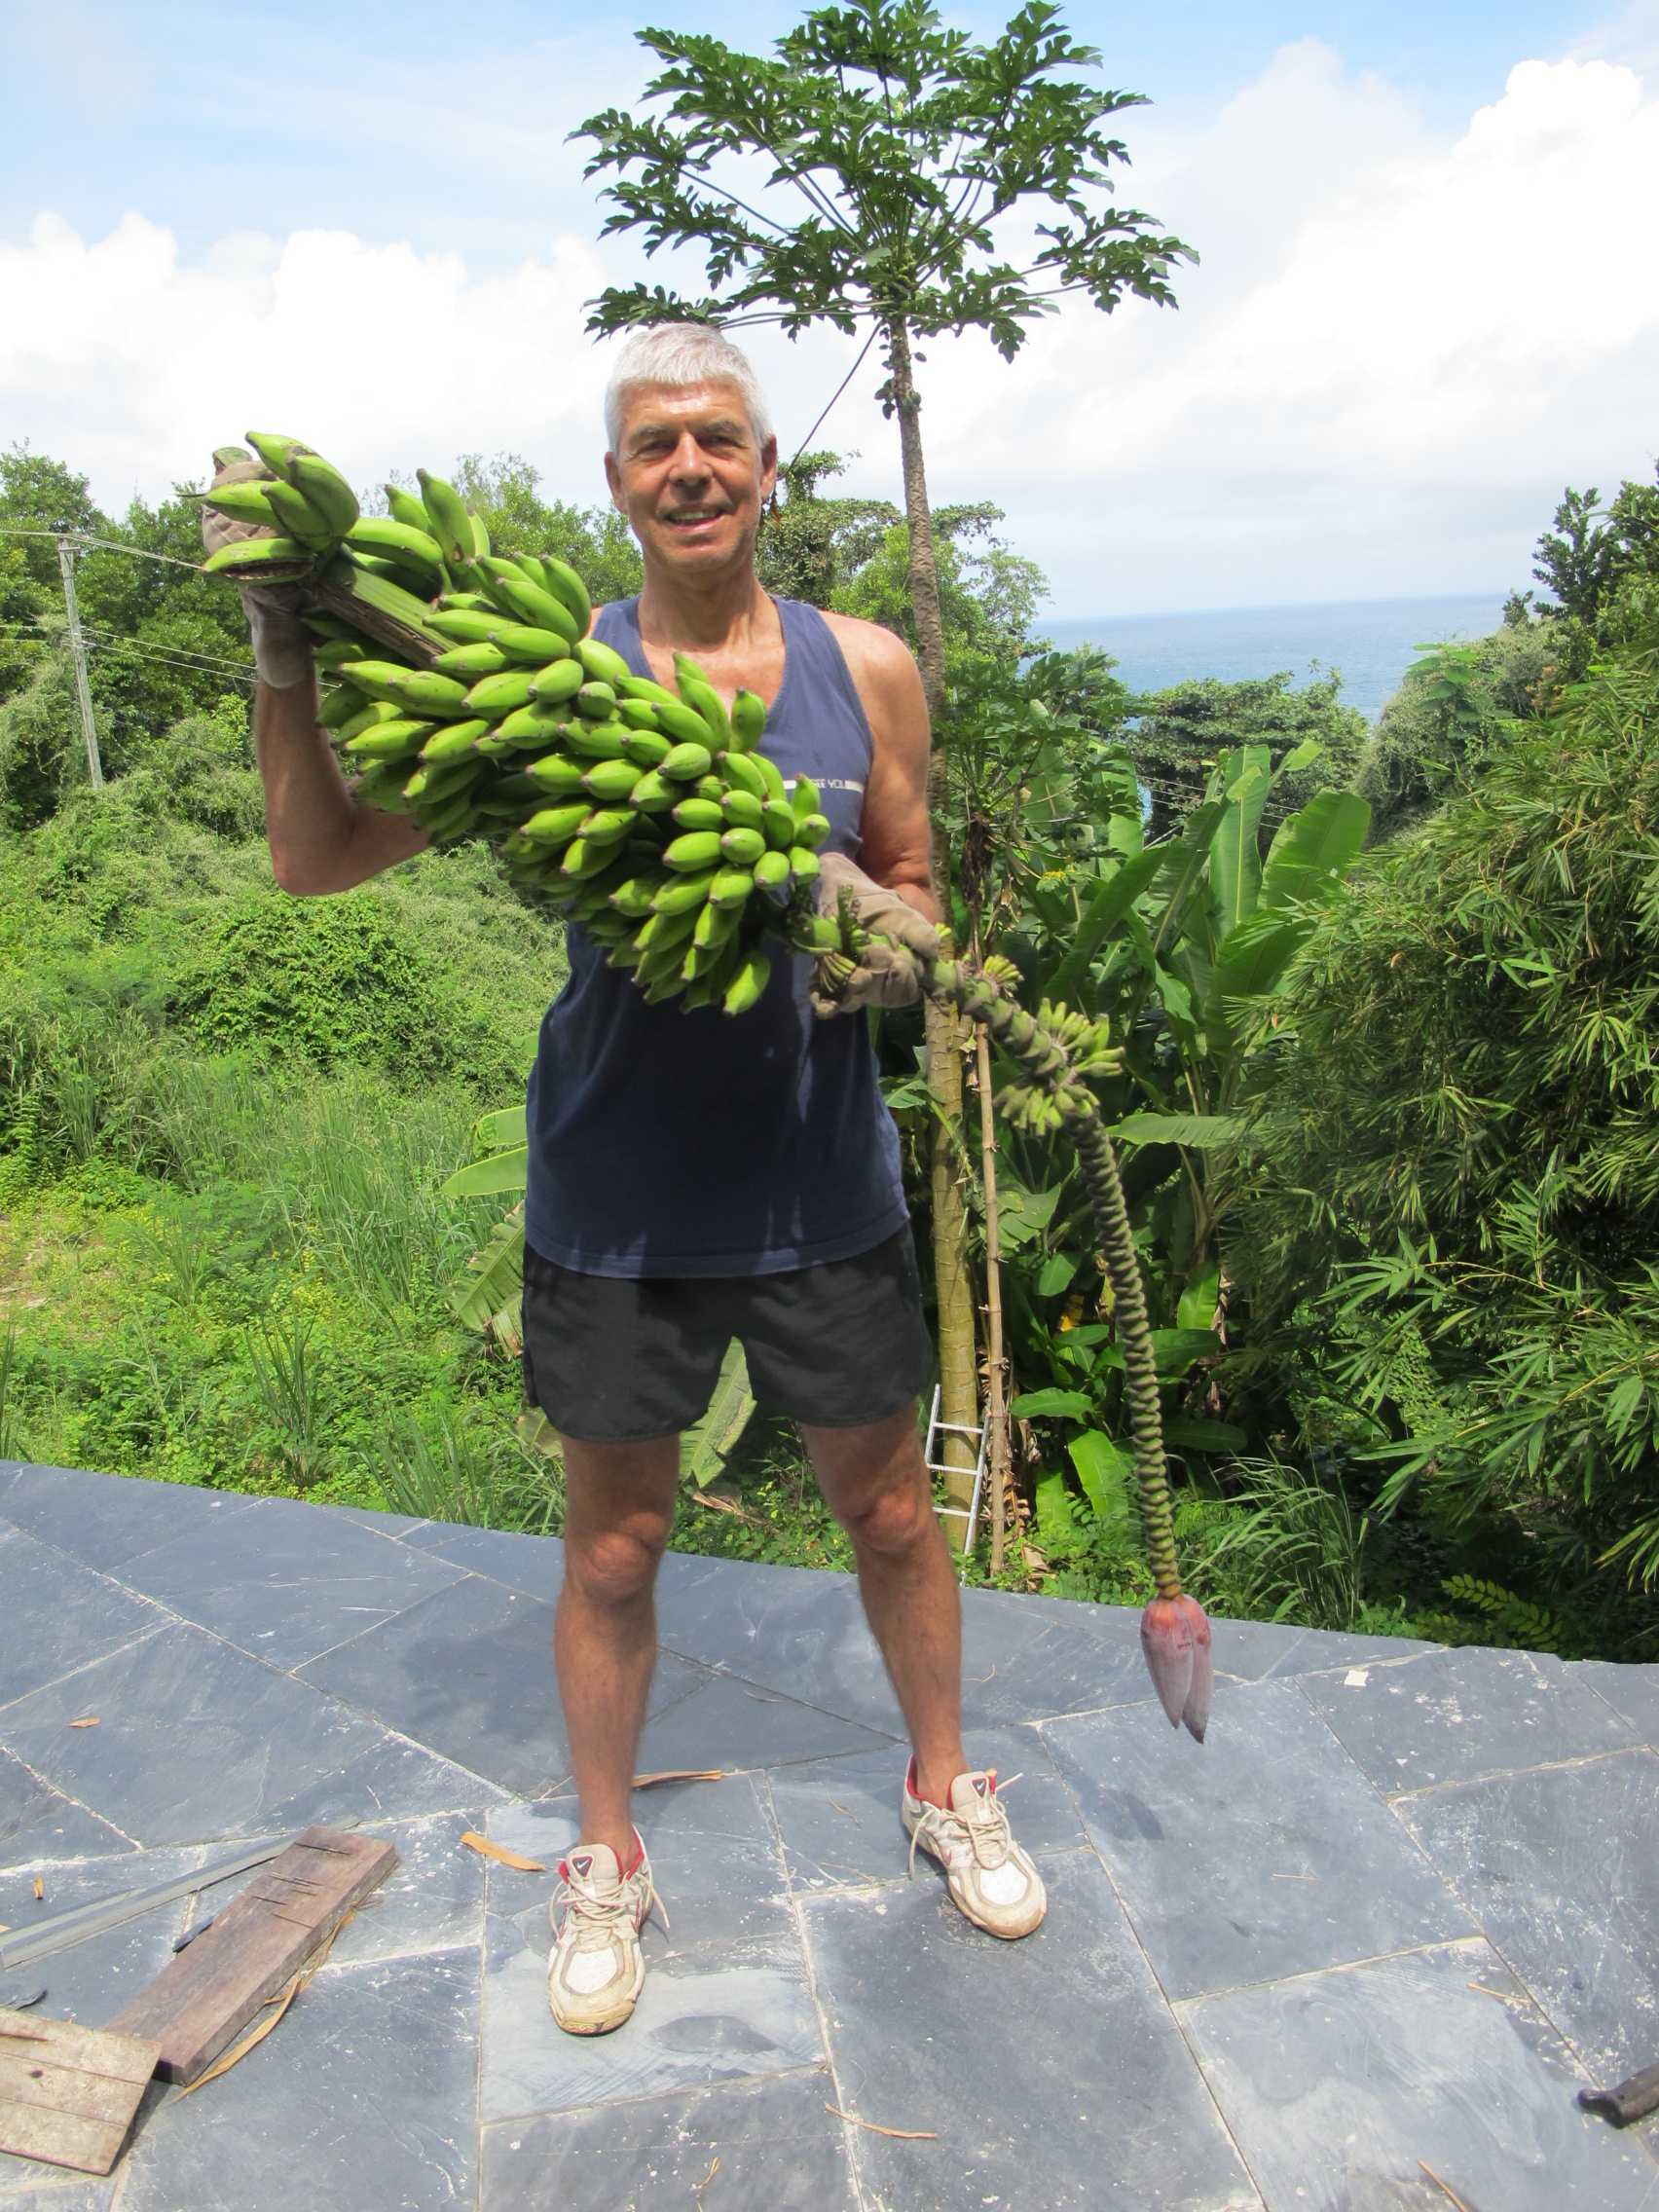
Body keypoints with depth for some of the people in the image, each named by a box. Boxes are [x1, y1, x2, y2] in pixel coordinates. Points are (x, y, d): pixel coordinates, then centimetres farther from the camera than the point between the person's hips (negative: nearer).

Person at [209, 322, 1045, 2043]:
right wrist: (288, 660, -19)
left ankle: (946, 1791, 45)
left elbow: (913, 890, 9)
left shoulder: (863, 668, -1)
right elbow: (317, 859, -6)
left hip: (819, 1178, 2)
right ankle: (606, 1863, 40)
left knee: (889, 1508, 17)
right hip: (618, 1191, -1)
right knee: (612, 1547, 13)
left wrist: (894, 939, -14)